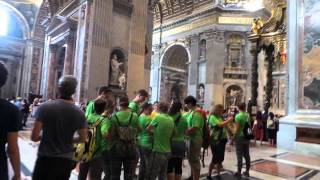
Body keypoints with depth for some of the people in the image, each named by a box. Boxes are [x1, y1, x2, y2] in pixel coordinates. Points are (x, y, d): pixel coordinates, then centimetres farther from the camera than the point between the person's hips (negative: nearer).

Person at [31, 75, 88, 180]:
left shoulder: (45, 107, -12)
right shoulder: (79, 113, -4)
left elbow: (34, 137, -12)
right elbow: (83, 139, 4)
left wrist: (44, 137, 8)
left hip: (45, 158, -2)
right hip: (66, 160, 2)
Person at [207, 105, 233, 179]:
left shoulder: (221, 117, 13)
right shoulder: (212, 117, -12)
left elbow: (225, 126, 20)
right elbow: (220, 125, -24)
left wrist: (228, 119, 5)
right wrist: (229, 120, -14)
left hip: (222, 139, 8)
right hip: (215, 141, -8)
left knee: (221, 158, 11)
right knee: (215, 158, -4)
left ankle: (218, 174, 23)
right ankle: (209, 175, 9)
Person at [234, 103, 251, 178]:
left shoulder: (238, 116, -16)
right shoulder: (248, 115, 4)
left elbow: (237, 129, -18)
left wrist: (233, 137, -10)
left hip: (240, 137, -6)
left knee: (239, 155, 0)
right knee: (247, 154, 12)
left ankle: (239, 172, 7)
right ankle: (247, 171, 21)